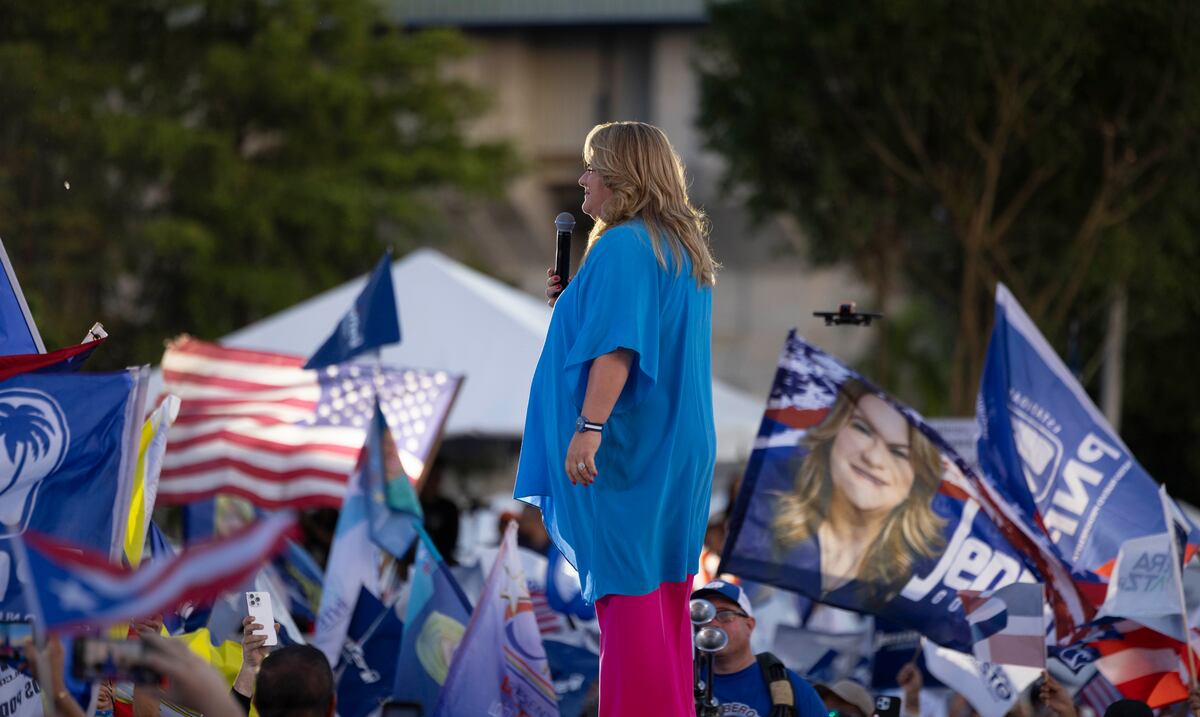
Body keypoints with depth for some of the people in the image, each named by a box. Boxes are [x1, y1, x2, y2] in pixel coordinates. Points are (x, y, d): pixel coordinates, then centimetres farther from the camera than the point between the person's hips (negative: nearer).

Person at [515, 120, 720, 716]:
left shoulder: (622, 248, -16)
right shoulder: (686, 249, 14)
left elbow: (617, 346, -26)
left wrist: (589, 427, -31)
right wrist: (574, 302, 15)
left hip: (624, 451, -9)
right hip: (677, 453, 9)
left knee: (625, 586, -6)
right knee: (664, 589, 12)